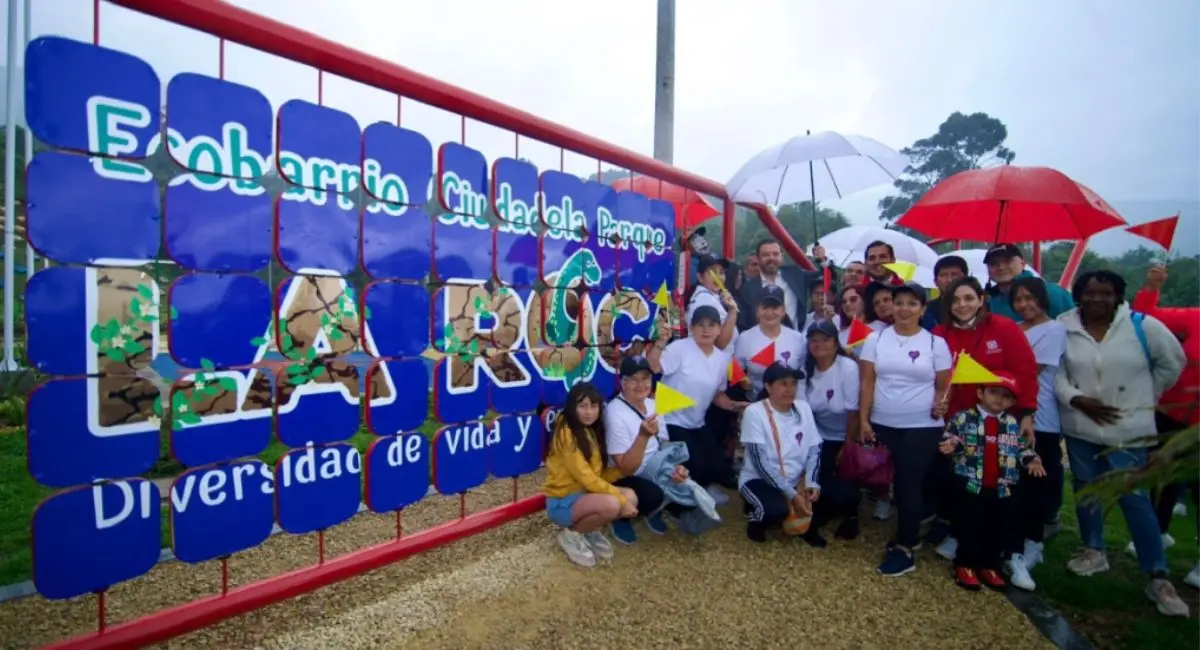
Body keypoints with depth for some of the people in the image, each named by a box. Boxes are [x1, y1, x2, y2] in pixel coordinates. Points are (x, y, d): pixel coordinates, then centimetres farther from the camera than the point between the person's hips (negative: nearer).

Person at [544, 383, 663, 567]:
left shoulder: (592, 431, 8)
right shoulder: (566, 432, -19)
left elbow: (597, 474, 5)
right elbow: (585, 477, -22)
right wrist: (621, 499, -21)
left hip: (586, 493, 8)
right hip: (562, 502, -8)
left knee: (631, 496, -13)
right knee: (611, 504, -32)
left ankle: (590, 531, 7)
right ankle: (571, 534, -5)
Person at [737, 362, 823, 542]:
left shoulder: (803, 408, 1)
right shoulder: (754, 412, -17)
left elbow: (814, 449, 3)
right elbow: (760, 462, -20)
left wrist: (811, 482, -15)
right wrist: (791, 495, -23)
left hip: (796, 481, 6)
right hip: (759, 480, -6)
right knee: (776, 509, -37)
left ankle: (803, 520, 18)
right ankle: (756, 521, 2)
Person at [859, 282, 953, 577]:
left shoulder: (936, 342, 0)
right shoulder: (876, 339, 2)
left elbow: (943, 385, 5)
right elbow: (867, 382, 1)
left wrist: (941, 404, -13)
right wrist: (863, 420, -3)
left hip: (923, 426, -2)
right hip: (883, 424, 2)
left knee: (910, 483, -2)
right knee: (896, 482, 10)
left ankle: (904, 549, 7)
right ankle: (910, 535, 29)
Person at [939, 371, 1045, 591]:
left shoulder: (1013, 424, 10)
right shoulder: (964, 418, -3)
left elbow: (1022, 448, 16)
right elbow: (950, 439, -4)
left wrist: (1032, 460, -3)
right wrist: (951, 446, -25)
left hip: (1002, 488, 5)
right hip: (971, 484, -4)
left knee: (998, 527, 11)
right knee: (971, 525, 2)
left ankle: (989, 566, 27)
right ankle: (965, 565, 15)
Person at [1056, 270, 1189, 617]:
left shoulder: (1143, 326, -8)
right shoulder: (1063, 328, -6)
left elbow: (1172, 361, 8)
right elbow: (1055, 374, -3)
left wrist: (1148, 395, 7)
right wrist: (1077, 400, -16)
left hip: (1128, 429, -2)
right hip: (1079, 426, 2)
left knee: (1134, 497, -3)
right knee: (1085, 489, 14)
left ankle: (1158, 578, 10)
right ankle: (1094, 551, 34)